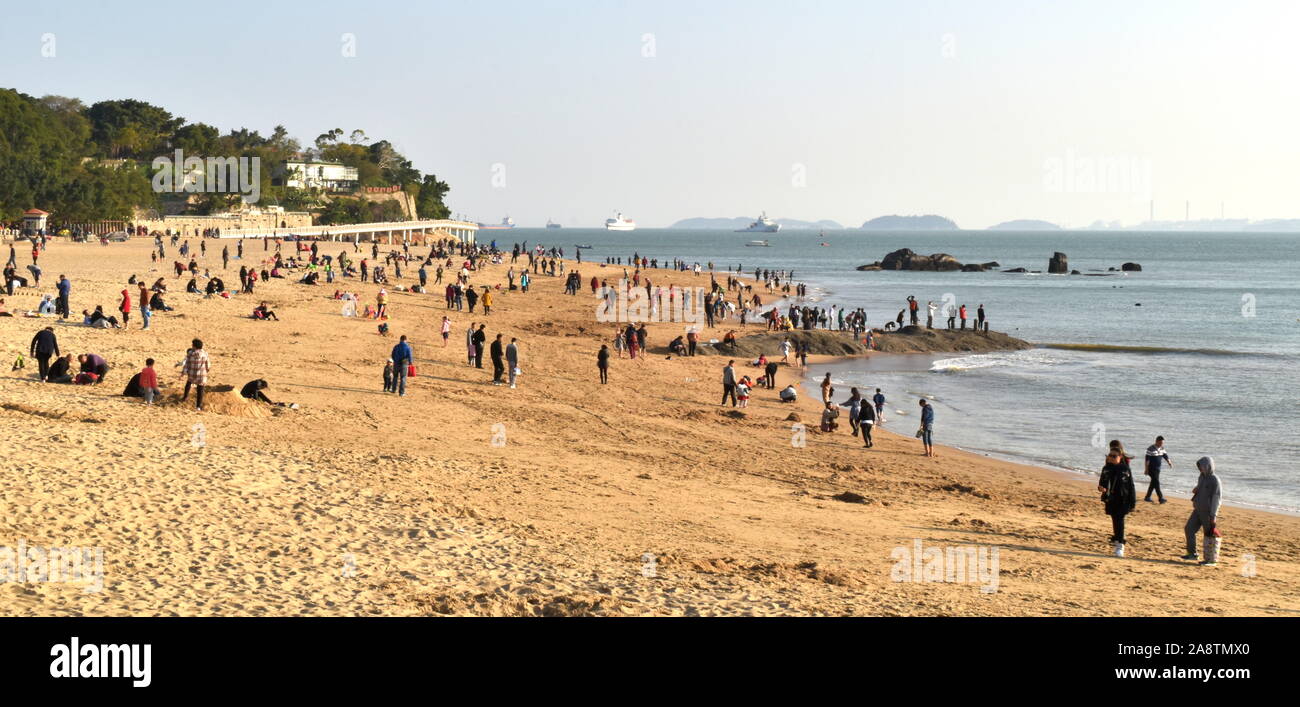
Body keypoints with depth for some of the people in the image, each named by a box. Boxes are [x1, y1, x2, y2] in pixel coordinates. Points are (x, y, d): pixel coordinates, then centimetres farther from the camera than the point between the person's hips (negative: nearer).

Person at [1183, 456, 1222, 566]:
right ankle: (1192, 553, 20)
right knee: (1189, 529, 9)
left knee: (1210, 535, -2)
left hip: (1208, 512, -8)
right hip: (1198, 510, 9)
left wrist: (1213, 515, -20)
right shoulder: (1202, 477, 10)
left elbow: (1217, 497, -18)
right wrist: (1195, 490, 5)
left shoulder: (1214, 480, -15)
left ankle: (1212, 560, 4)